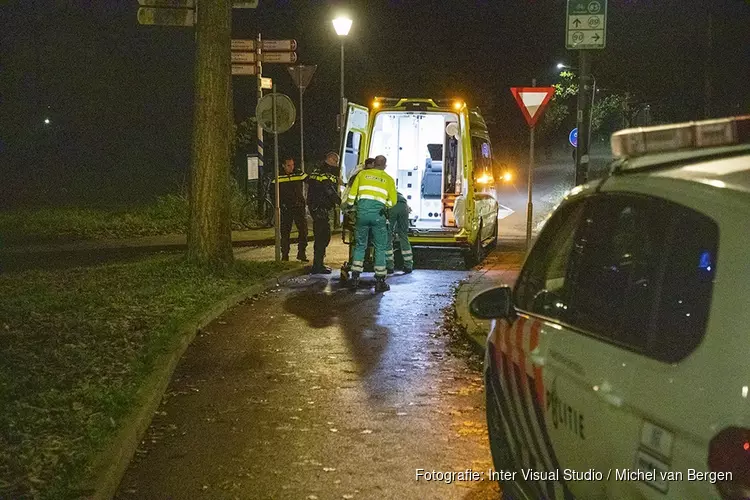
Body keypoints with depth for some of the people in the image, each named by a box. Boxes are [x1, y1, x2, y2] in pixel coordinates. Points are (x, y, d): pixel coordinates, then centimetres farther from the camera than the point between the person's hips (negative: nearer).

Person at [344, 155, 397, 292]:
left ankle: (355, 278, 10)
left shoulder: (363, 174, 14)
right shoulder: (388, 179, 11)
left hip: (362, 211, 2)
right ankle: (380, 282, 6)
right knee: (380, 248, 6)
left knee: (360, 245, 14)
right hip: (378, 214, -2)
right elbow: (393, 200, 7)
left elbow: (352, 194, 12)